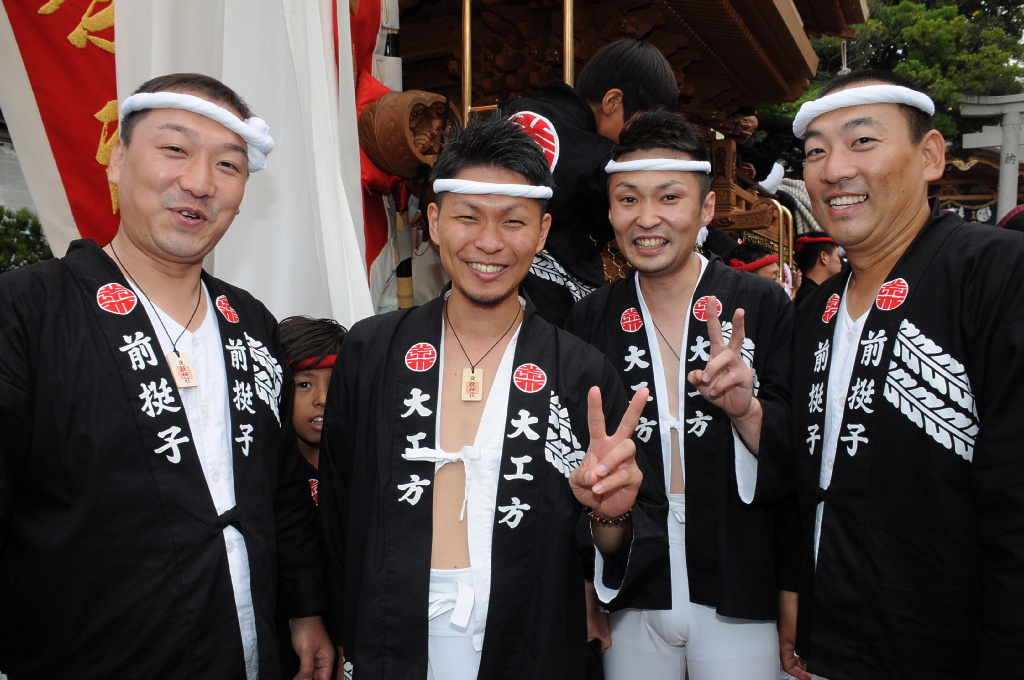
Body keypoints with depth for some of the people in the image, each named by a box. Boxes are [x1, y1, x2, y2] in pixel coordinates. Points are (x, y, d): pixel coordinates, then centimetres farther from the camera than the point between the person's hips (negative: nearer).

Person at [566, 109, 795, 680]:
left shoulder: (764, 306, -9)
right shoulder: (590, 320, -2)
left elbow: (796, 465, -8)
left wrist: (748, 410, -26)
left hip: (738, 602, -1)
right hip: (630, 600, 2)